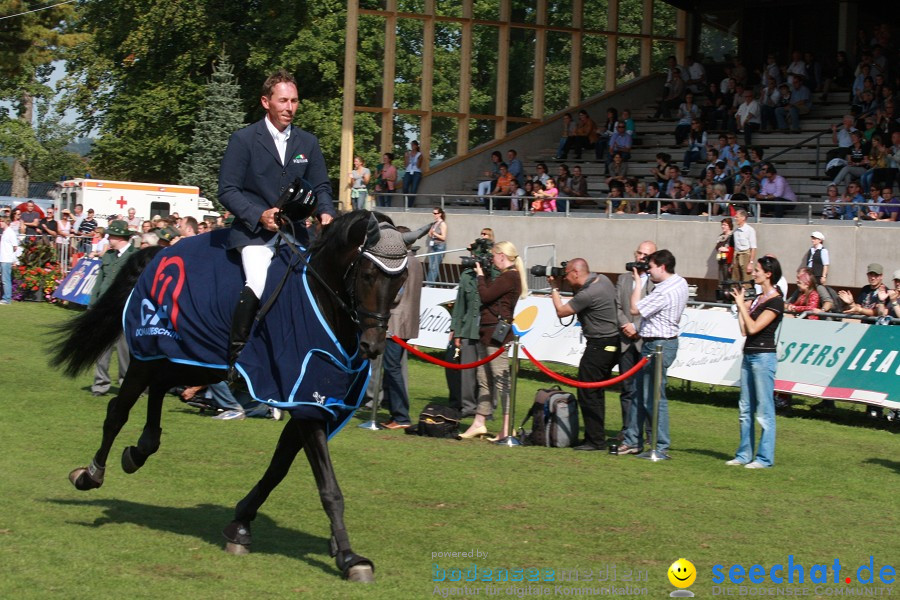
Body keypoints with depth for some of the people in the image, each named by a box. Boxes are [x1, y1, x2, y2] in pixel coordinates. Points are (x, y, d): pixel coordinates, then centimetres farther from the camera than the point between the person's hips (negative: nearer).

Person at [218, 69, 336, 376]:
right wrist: (259, 215, -19)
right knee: (258, 284, -27)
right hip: (253, 230, -5)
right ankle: (236, 354, -18)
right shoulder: (243, 139, -3)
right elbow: (227, 191, -5)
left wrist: (325, 213, -5)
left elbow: (321, 187, 17)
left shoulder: (308, 142, 11)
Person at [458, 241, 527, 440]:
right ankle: (479, 423, 17)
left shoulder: (510, 277, -14)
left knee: (501, 380, -10)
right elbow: (489, 294, 17)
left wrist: (480, 275, -3)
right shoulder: (506, 276, 18)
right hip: (488, 333, 11)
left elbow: (485, 296, -17)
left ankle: (508, 428, -10)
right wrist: (483, 275, 11)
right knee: (484, 380, 13)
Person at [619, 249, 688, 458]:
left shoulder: (664, 293, -23)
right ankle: (633, 441, 21)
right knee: (639, 393, 15)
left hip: (658, 346, -11)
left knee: (653, 398, -4)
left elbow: (635, 308, -18)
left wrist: (638, 282, -6)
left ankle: (661, 447, 2)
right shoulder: (681, 282, 8)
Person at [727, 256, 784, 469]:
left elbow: (753, 328, -18)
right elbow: (744, 330, 10)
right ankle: (744, 454, 16)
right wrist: (739, 304, 9)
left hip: (764, 357, -9)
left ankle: (765, 458, -1)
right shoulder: (758, 299, 14)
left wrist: (741, 304, -11)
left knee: (764, 410, -4)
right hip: (749, 355, 9)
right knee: (746, 409, 11)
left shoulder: (776, 301, -11)